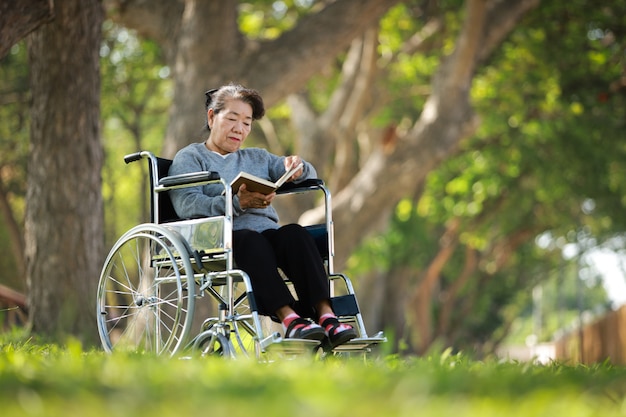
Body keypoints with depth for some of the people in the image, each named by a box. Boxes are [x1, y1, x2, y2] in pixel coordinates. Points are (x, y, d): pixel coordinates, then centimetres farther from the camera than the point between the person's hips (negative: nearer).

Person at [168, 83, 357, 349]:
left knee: (294, 233, -29)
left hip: (267, 231, 4)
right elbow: (186, 205, -5)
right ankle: (289, 318, -52)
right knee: (250, 239, -37)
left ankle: (325, 315, -44)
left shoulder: (258, 158, 32)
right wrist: (238, 203, -20)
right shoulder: (189, 157, 15)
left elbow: (311, 175, 22)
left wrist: (298, 169, -4)